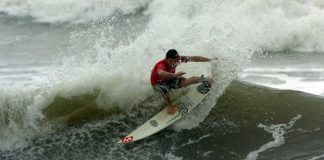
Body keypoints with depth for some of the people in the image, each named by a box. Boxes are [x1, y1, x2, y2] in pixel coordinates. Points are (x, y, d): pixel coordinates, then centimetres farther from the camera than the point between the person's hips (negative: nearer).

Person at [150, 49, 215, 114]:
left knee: (185, 82, -19)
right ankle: (170, 105, -15)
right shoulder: (161, 65, -40)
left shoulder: (176, 59, -22)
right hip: (158, 83, -4)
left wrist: (210, 60, -18)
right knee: (164, 89, -38)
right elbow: (161, 74, -66)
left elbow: (194, 58, -18)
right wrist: (175, 75, -73)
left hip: (170, 79, 5)